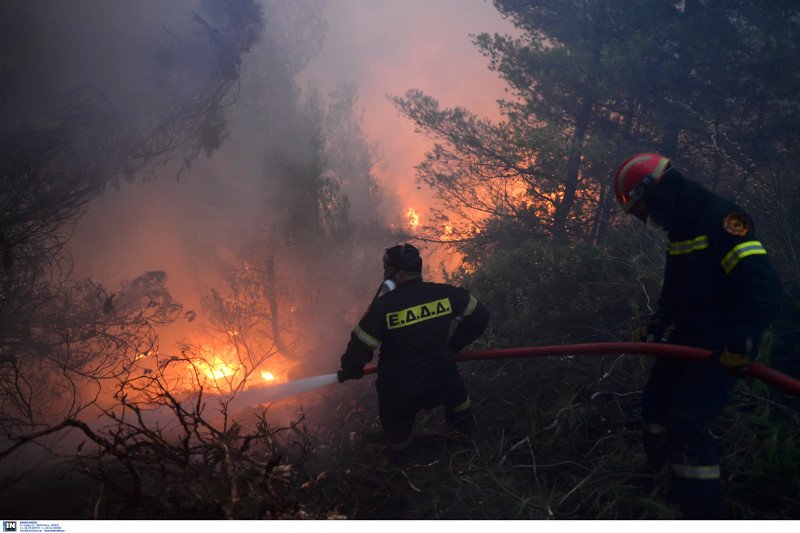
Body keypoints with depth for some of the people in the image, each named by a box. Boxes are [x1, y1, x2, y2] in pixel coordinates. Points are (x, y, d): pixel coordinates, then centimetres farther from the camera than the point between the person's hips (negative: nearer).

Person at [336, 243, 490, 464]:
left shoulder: (383, 305, -23)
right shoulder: (446, 294, -13)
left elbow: (359, 348, -17)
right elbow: (479, 316, 2)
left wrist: (350, 370, 6)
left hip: (398, 392, -2)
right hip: (441, 383, 3)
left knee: (397, 433, 28)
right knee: (458, 395, 38)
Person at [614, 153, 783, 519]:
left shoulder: (721, 219, -19)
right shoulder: (680, 230, 11)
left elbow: (764, 287, -28)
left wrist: (741, 344, -34)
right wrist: (656, 325, 12)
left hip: (722, 348, -10)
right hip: (688, 338, 10)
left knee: (686, 426, -16)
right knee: (655, 403, 19)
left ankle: (703, 515, -6)